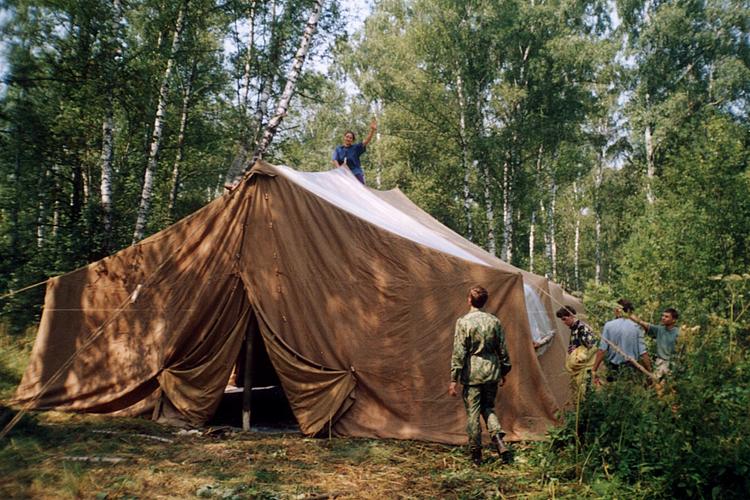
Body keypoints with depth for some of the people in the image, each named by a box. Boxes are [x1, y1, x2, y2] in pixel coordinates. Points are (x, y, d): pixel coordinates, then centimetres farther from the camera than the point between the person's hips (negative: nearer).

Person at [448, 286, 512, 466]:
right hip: (491, 371, 4)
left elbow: (459, 352, -11)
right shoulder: (494, 321, 3)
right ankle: (499, 441, -1)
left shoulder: (463, 322, -10)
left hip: (472, 373, -4)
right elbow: (502, 350, 9)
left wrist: (454, 379, -7)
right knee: (488, 408, 19)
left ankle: (476, 454, 13)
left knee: (473, 412, 5)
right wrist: (504, 371, 22)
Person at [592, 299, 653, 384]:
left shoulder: (608, 325, -5)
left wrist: (594, 371, -8)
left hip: (613, 369, -1)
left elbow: (602, 350, -10)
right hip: (631, 370, 1)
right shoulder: (635, 327, -2)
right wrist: (649, 373, 3)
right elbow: (643, 352, -5)